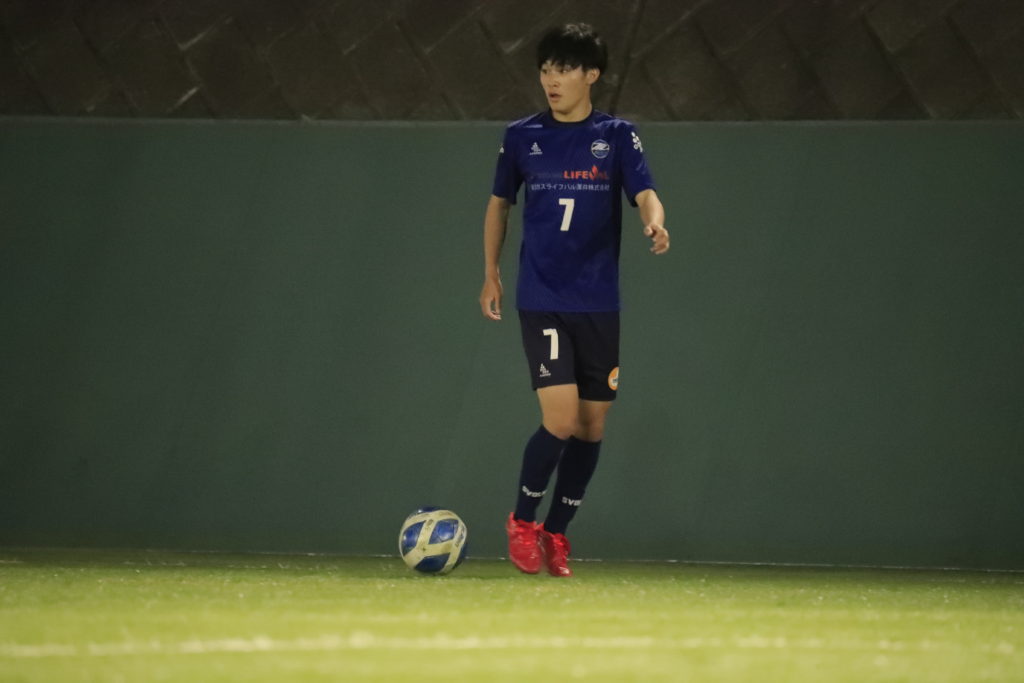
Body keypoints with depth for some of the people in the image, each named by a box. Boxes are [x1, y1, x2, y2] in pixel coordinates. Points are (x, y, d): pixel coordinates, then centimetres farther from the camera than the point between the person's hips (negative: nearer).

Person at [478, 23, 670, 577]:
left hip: (598, 303, 2)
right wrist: (491, 273, 15)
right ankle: (522, 520, 6)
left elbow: (645, 195, -11)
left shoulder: (617, 136, 2)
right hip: (541, 301, -2)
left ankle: (556, 533, 21)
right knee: (560, 419, -15)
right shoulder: (521, 136, 4)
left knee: (592, 424, 5)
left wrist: (655, 223, -33)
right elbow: (499, 203, 18)